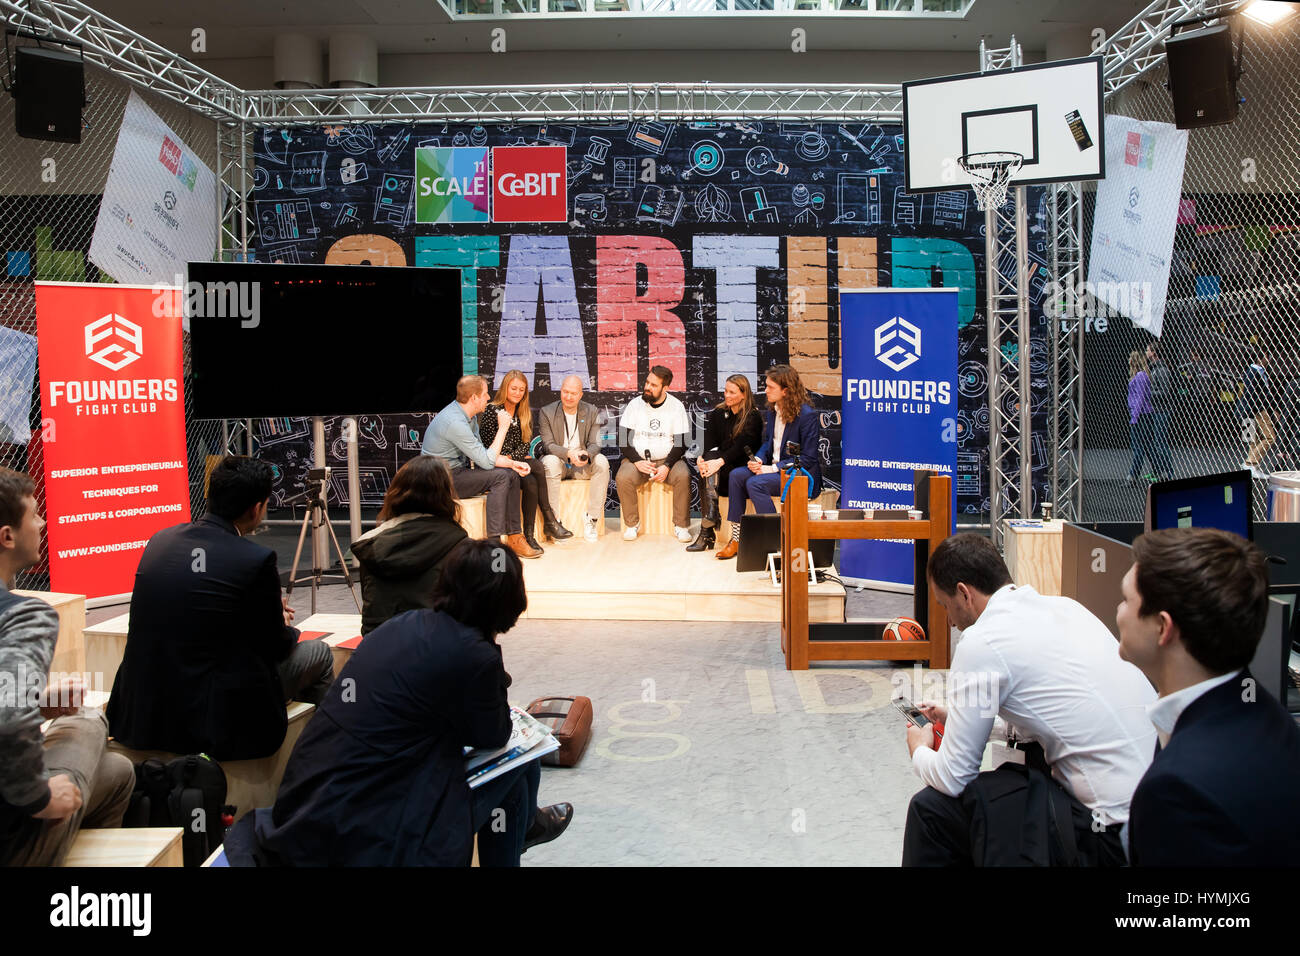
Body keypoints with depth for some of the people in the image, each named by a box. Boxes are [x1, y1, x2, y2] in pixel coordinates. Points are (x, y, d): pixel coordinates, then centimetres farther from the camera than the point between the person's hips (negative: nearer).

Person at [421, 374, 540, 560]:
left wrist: (512, 463, 1)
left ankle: (514, 538, 3)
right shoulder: (454, 422, -26)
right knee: (500, 477, -21)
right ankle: (493, 541, -20)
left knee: (511, 475, 1)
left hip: (457, 471, 10)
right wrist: (503, 428, -16)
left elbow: (481, 454, 13)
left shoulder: (468, 415, 6)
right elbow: (487, 461, -23)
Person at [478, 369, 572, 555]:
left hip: (519, 460, 5)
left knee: (530, 482, -29)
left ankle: (529, 533, -25)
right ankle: (549, 520, -26)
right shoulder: (492, 411, -2)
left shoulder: (525, 414, 14)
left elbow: (526, 443, 8)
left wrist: (512, 457, -12)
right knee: (537, 468, -30)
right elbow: (489, 444, -6)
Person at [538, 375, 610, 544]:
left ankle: (591, 519, -22)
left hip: (582, 466, 2)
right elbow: (548, 445, -11)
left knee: (602, 462, -28)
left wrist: (586, 455, -29)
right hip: (559, 462, -2)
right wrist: (569, 454, -31)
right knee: (550, 462, -36)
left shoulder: (592, 412, 3)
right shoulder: (546, 413, -4)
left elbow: (594, 444, -4)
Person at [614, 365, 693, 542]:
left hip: (667, 459, 0)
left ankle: (681, 526, -16)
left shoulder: (676, 406, 1)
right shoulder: (635, 404, 2)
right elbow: (623, 440, 0)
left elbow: (681, 443, -2)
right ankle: (632, 524, -10)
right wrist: (637, 461, -16)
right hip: (637, 459, 1)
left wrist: (667, 466, -18)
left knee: (683, 476, -30)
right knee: (622, 478, -29)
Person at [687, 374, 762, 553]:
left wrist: (720, 461, -30)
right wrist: (701, 458, -18)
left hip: (743, 468, -4)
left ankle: (707, 530, -39)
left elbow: (742, 446, -16)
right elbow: (709, 443, 3)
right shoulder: (717, 414, 14)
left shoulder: (753, 417, -3)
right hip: (720, 469, 4)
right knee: (710, 456, -28)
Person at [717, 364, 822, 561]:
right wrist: (758, 460, -5)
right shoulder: (772, 410, 8)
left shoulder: (807, 415, -17)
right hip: (774, 467, 8)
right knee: (736, 475, -11)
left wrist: (772, 468, -20)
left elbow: (807, 459, -17)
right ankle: (735, 538, -11)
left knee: (755, 484, -29)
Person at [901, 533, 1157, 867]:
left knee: (933, 808, -1)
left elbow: (952, 778, -8)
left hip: (1111, 838, -9)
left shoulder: (981, 642, -15)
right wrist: (957, 716, 32)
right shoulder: (1064, 606, 10)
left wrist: (919, 752, 14)